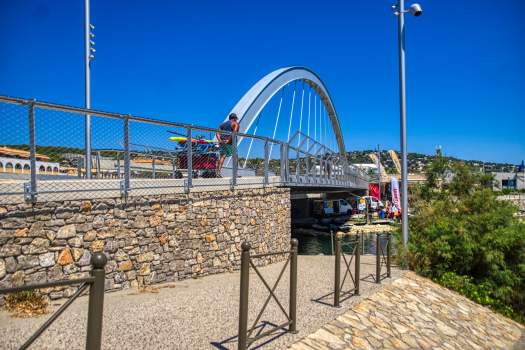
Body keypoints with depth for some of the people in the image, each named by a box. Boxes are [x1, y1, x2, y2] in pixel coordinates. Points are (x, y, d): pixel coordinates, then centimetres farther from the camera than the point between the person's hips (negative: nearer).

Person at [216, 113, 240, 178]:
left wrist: (219, 140, -6)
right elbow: (234, 132, -17)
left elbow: (217, 132, 8)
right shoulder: (236, 124, 3)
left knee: (223, 156, -2)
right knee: (235, 157, 3)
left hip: (222, 142, 5)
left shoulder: (223, 124, 22)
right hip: (230, 143, -5)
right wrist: (228, 140, -21)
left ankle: (218, 171, -19)